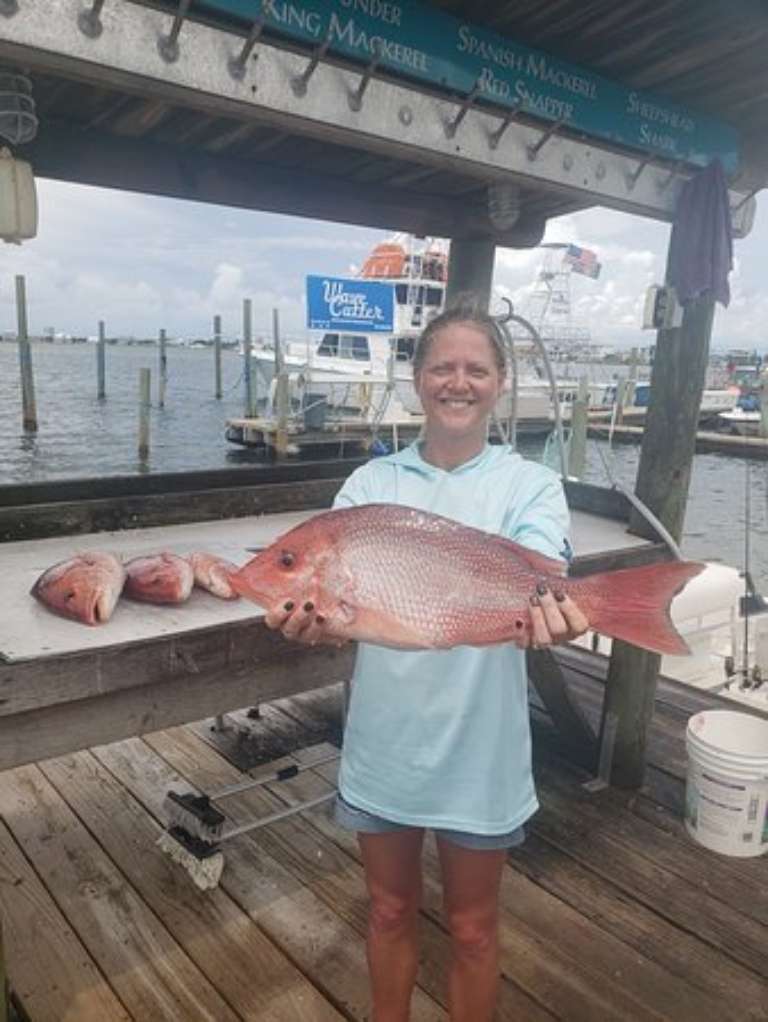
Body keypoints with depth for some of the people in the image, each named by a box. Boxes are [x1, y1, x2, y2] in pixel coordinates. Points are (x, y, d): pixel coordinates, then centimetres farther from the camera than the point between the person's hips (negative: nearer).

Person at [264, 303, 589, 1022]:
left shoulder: (529, 485, -7)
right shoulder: (371, 482, -2)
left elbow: (534, 582, -25)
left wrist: (544, 613, -49)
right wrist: (310, 618, -37)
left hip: (479, 747, -2)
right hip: (384, 740, 2)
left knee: (472, 928, 19)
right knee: (390, 911, 24)